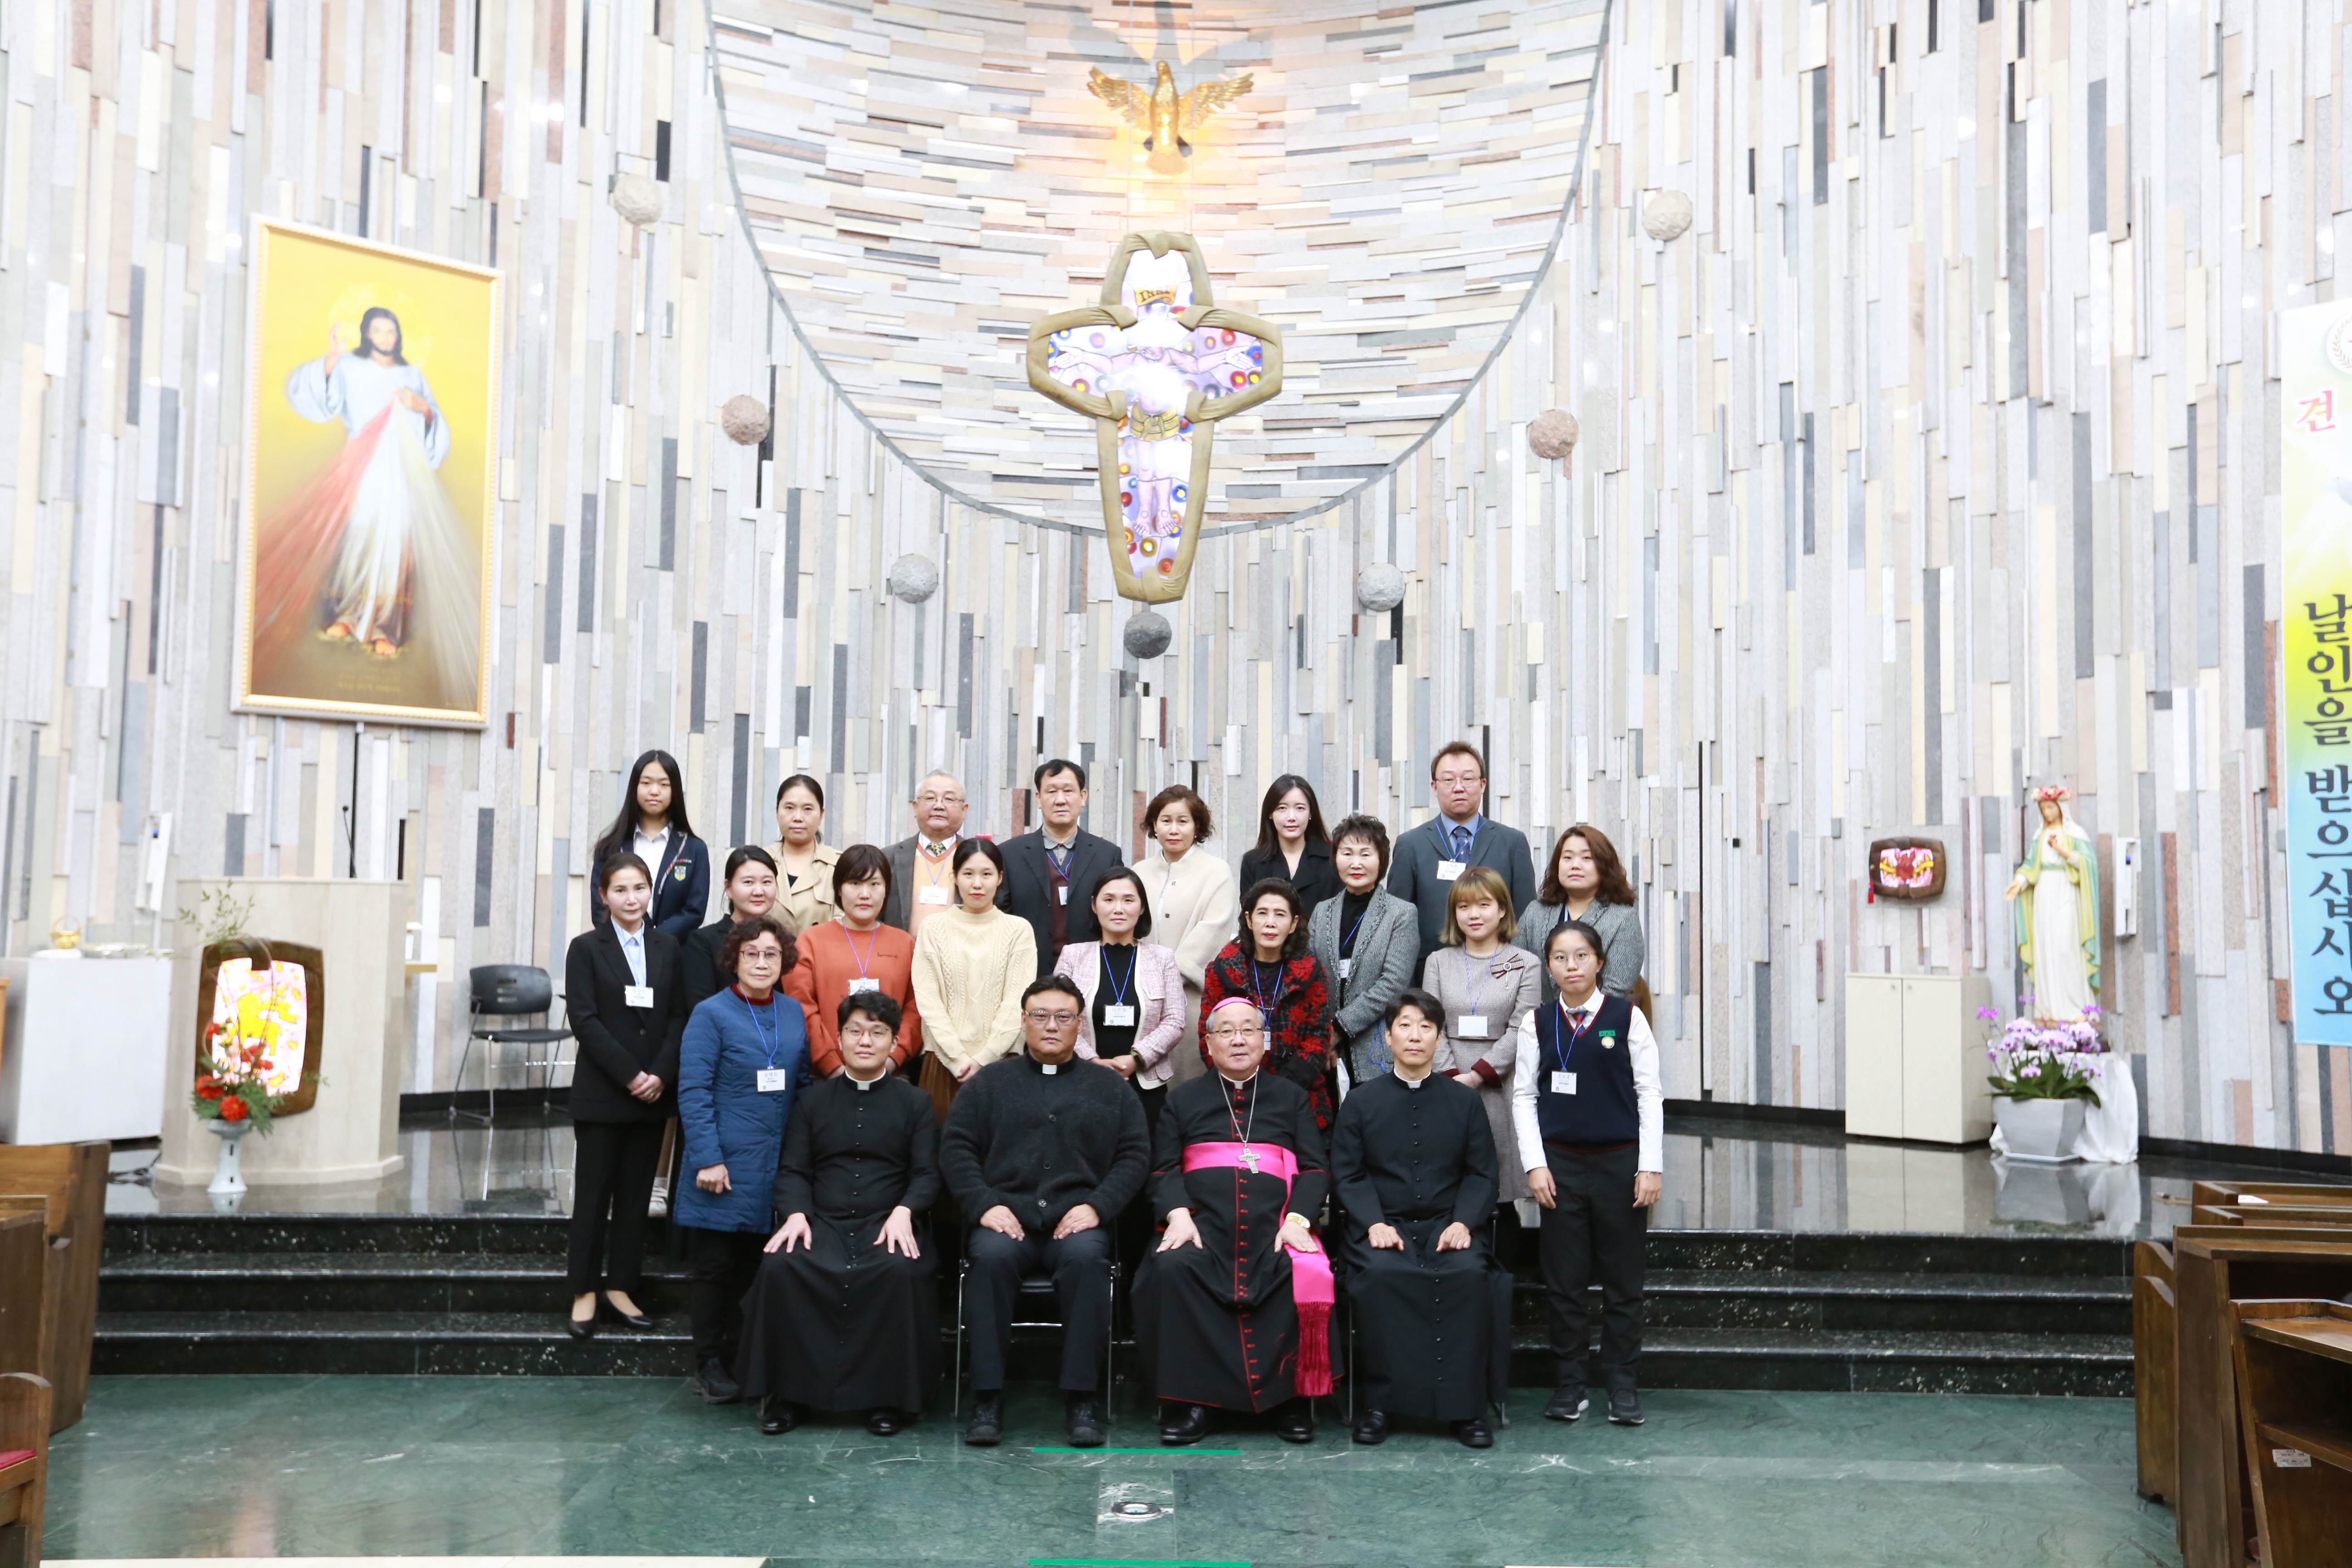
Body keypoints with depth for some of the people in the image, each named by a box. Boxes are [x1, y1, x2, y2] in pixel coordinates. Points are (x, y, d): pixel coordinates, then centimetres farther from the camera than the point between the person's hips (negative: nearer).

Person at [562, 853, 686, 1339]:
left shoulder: (668, 947, 8)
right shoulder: (587, 948, -1)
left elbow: (679, 1017, 4)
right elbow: (584, 1020, -9)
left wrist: (660, 1075, -9)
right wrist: (629, 1075, -15)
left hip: (654, 1093, 3)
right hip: (600, 1093, -3)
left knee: (636, 1193, 7)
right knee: (593, 1192, 2)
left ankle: (620, 1288, 15)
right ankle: (585, 1291, 11)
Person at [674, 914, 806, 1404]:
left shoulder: (794, 1013, 9)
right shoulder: (711, 1014, -6)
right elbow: (693, 1092, -10)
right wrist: (707, 1159, -16)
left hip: (775, 1167, 4)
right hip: (725, 1166, -4)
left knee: (753, 1269, 10)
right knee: (714, 1267, 4)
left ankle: (743, 1360, 21)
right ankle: (709, 1364, 16)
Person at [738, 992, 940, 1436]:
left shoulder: (915, 1103, 13)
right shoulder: (811, 1100, 17)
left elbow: (927, 1174, 6)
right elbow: (792, 1170, 10)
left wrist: (903, 1212, -15)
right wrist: (796, 1213, -10)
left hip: (887, 1224, -1)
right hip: (822, 1222, 1)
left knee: (903, 1272, -35)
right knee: (780, 1267, -30)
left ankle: (888, 1395, -18)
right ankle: (787, 1391, -13)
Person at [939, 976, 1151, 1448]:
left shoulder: (1110, 1086, 19)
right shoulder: (990, 1081, 18)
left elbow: (1135, 1155, 11)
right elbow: (956, 1147, 10)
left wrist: (1097, 1206, -5)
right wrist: (984, 1204, -6)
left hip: (1077, 1219, 0)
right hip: (1006, 1217, 0)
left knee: (1086, 1257, -34)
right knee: (991, 1256, -33)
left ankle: (1082, 1398, -28)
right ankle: (987, 1399, -27)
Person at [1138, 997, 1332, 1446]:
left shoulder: (1290, 1097, 21)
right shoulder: (1183, 1099, 22)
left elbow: (1315, 1170, 11)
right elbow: (1165, 1170, 12)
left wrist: (1297, 1219, -8)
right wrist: (1178, 1215, -9)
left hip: (1274, 1228, 0)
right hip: (1202, 1225, 0)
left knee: (1308, 1275, -33)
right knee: (1171, 1269, -32)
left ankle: (1292, 1396, -17)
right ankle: (1187, 1398, -21)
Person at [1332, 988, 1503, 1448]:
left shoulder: (1463, 1101, 12)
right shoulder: (1361, 1101, 9)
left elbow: (1481, 1173, 9)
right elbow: (1347, 1173, 5)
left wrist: (1463, 1223, -9)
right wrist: (1374, 1224, -12)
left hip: (1446, 1225, 1)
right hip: (1382, 1226, -1)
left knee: (1469, 1273, -30)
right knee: (1380, 1274, -33)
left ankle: (1466, 1404, -19)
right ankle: (1380, 1400, -19)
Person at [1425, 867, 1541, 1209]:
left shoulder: (1526, 964, 5)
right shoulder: (1439, 962, 12)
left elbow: (1520, 1030, -3)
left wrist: (1477, 1075, -11)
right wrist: (1451, 1077, -9)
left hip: (1500, 1087, -2)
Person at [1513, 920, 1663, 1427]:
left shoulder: (1626, 1016, -1)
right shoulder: (1537, 1023, 3)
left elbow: (1649, 1093, 0)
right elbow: (1523, 1095, 5)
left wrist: (1650, 1166, -5)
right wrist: (1535, 1165, -3)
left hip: (1620, 1161, -1)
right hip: (1560, 1163, 1)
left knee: (1622, 1279, 5)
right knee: (1564, 1280, 4)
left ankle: (1621, 1384, 16)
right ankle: (1570, 1383, 15)